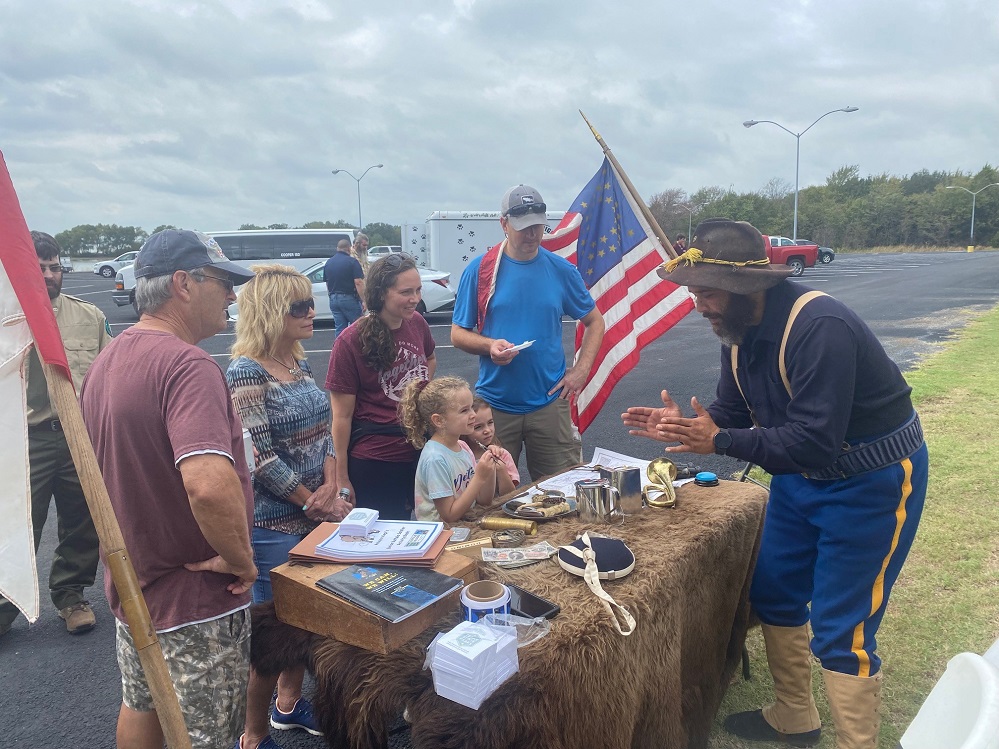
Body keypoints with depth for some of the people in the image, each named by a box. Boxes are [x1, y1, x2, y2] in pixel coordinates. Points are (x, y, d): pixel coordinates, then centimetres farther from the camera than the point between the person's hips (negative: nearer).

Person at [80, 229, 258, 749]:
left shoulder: (106, 361, 3)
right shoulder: (186, 366, -27)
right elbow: (210, 486, -42)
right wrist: (240, 559, -25)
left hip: (130, 586, 9)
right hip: (194, 596, -9)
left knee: (140, 707, 27)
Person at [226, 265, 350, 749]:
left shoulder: (299, 364, 6)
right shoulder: (246, 373, -18)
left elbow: (322, 432, 7)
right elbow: (262, 458, -21)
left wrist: (330, 488, -9)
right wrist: (317, 503, -13)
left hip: (314, 516, 8)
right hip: (272, 524, -8)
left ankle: (289, 703, 42)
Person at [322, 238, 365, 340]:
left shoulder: (328, 263, 10)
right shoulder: (352, 261, -9)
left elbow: (327, 283, 17)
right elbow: (358, 283, -16)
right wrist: (364, 300, -14)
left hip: (333, 299, 6)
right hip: (349, 298, -6)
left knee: (339, 328, 8)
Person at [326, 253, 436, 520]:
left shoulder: (417, 323, 0)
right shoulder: (351, 341, -15)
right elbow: (342, 416, -12)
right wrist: (342, 479, -9)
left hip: (420, 453, 6)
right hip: (374, 462, -5)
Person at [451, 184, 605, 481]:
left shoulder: (562, 270, 3)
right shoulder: (479, 270, -1)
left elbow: (594, 322, 13)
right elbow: (458, 334, 3)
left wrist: (581, 371, 0)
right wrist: (490, 345, -17)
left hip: (550, 402, 1)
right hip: (494, 404, -1)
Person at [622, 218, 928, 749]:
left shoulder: (821, 328, -31)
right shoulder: (739, 332, -4)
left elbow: (813, 443, -34)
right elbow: (732, 414, 4)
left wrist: (719, 441, -33)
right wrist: (685, 425, -14)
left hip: (872, 483, -8)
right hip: (801, 476, 9)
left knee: (841, 631, -4)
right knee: (774, 594, 16)